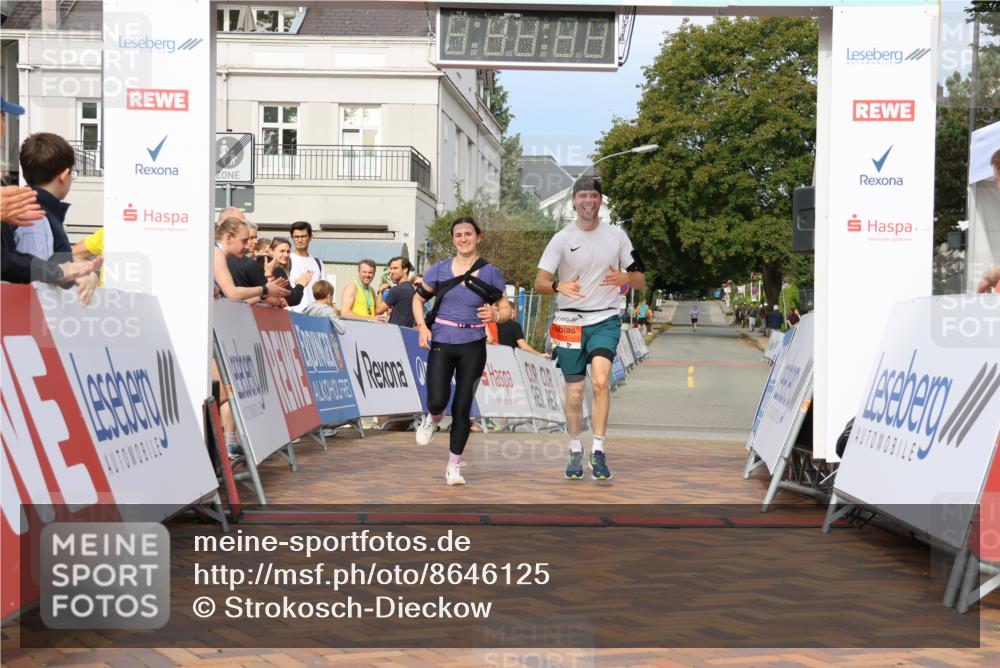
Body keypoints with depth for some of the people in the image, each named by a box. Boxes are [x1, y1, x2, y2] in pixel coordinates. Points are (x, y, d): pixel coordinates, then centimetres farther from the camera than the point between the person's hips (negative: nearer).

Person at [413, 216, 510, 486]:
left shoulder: (490, 272, 1)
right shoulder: (440, 269, 3)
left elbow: (506, 309, 4)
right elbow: (418, 299, 14)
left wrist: (495, 315, -20)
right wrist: (422, 326, -2)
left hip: (472, 347, 0)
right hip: (441, 344, 0)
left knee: (462, 407, 2)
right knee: (438, 401, -15)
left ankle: (454, 466, 16)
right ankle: (432, 419, 24)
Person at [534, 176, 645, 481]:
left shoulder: (617, 235, 3)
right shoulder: (562, 238, -1)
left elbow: (640, 281, 7)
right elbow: (539, 282, -5)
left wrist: (624, 277, -17)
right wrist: (559, 286, -28)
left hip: (605, 320, 0)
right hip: (570, 322, 0)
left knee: (600, 381, -22)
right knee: (574, 392, 5)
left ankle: (598, 450, -15)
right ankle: (575, 450, 24)